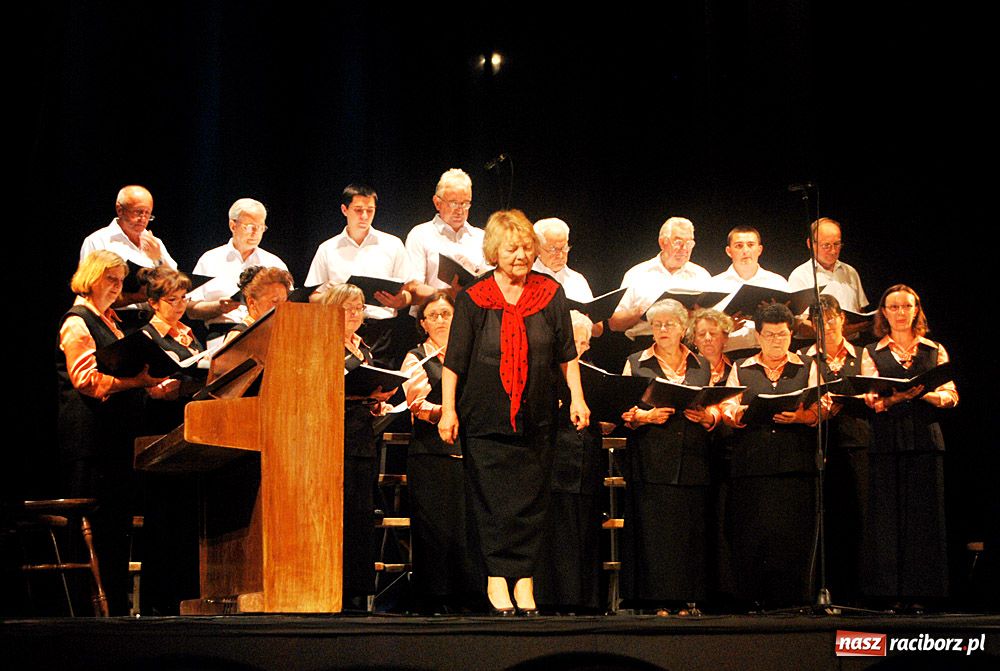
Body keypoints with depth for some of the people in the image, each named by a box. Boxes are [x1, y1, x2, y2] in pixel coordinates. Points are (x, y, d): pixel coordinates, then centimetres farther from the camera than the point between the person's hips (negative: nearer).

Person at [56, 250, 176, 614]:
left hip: (117, 435, 9)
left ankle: (116, 605, 11)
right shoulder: (77, 322, -6)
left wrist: (152, 387, 11)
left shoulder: (109, 321, 22)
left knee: (118, 523, 8)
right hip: (89, 438, -9)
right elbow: (87, 381, -17)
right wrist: (137, 379, -23)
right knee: (93, 527, -8)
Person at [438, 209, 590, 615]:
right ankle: (496, 577, 9)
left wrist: (576, 398, 4)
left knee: (531, 498, 2)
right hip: (485, 417, -2)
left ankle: (524, 577, 10)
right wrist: (448, 409, -5)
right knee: (492, 498, 0)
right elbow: (454, 361, 0)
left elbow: (566, 353, 10)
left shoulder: (551, 294, 5)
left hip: (535, 417, 2)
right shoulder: (473, 300, -2)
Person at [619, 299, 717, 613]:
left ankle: (687, 600, 5)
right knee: (652, 533, -6)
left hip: (692, 464, 2)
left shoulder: (702, 365, 16)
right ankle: (656, 601, -1)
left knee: (691, 533, -2)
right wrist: (646, 416, -13)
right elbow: (624, 413, 6)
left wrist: (706, 417, -7)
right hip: (650, 464, -2)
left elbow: (716, 412, 15)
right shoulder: (635, 363, 11)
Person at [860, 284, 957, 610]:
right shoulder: (872, 353, 13)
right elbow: (872, 399, -1)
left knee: (925, 514, -2)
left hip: (925, 438, 1)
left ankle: (919, 592, 3)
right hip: (887, 440, -1)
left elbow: (951, 396, 4)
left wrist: (924, 393, -15)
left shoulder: (935, 350, 15)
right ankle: (890, 592, 1)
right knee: (887, 515, -3)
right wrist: (895, 396, -23)